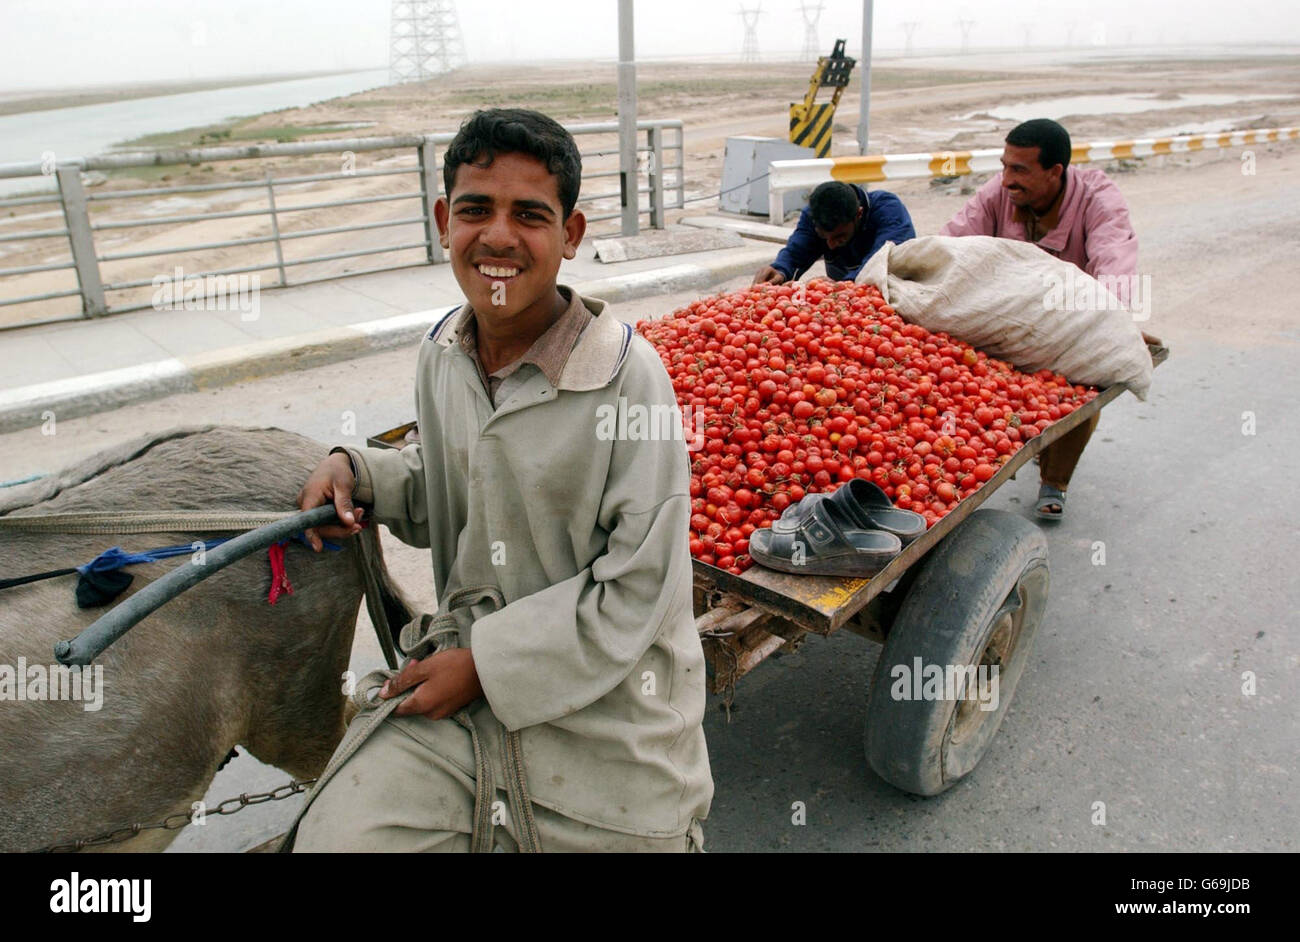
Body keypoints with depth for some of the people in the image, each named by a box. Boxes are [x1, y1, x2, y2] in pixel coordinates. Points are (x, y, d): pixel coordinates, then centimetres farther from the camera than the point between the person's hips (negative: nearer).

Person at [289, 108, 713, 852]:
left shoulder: (625, 373, -19)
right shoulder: (442, 353, -1)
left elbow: (637, 589, -17)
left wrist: (486, 665, -14)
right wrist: (356, 471, -2)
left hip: (605, 708, -4)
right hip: (467, 683, 4)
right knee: (335, 834, -7)